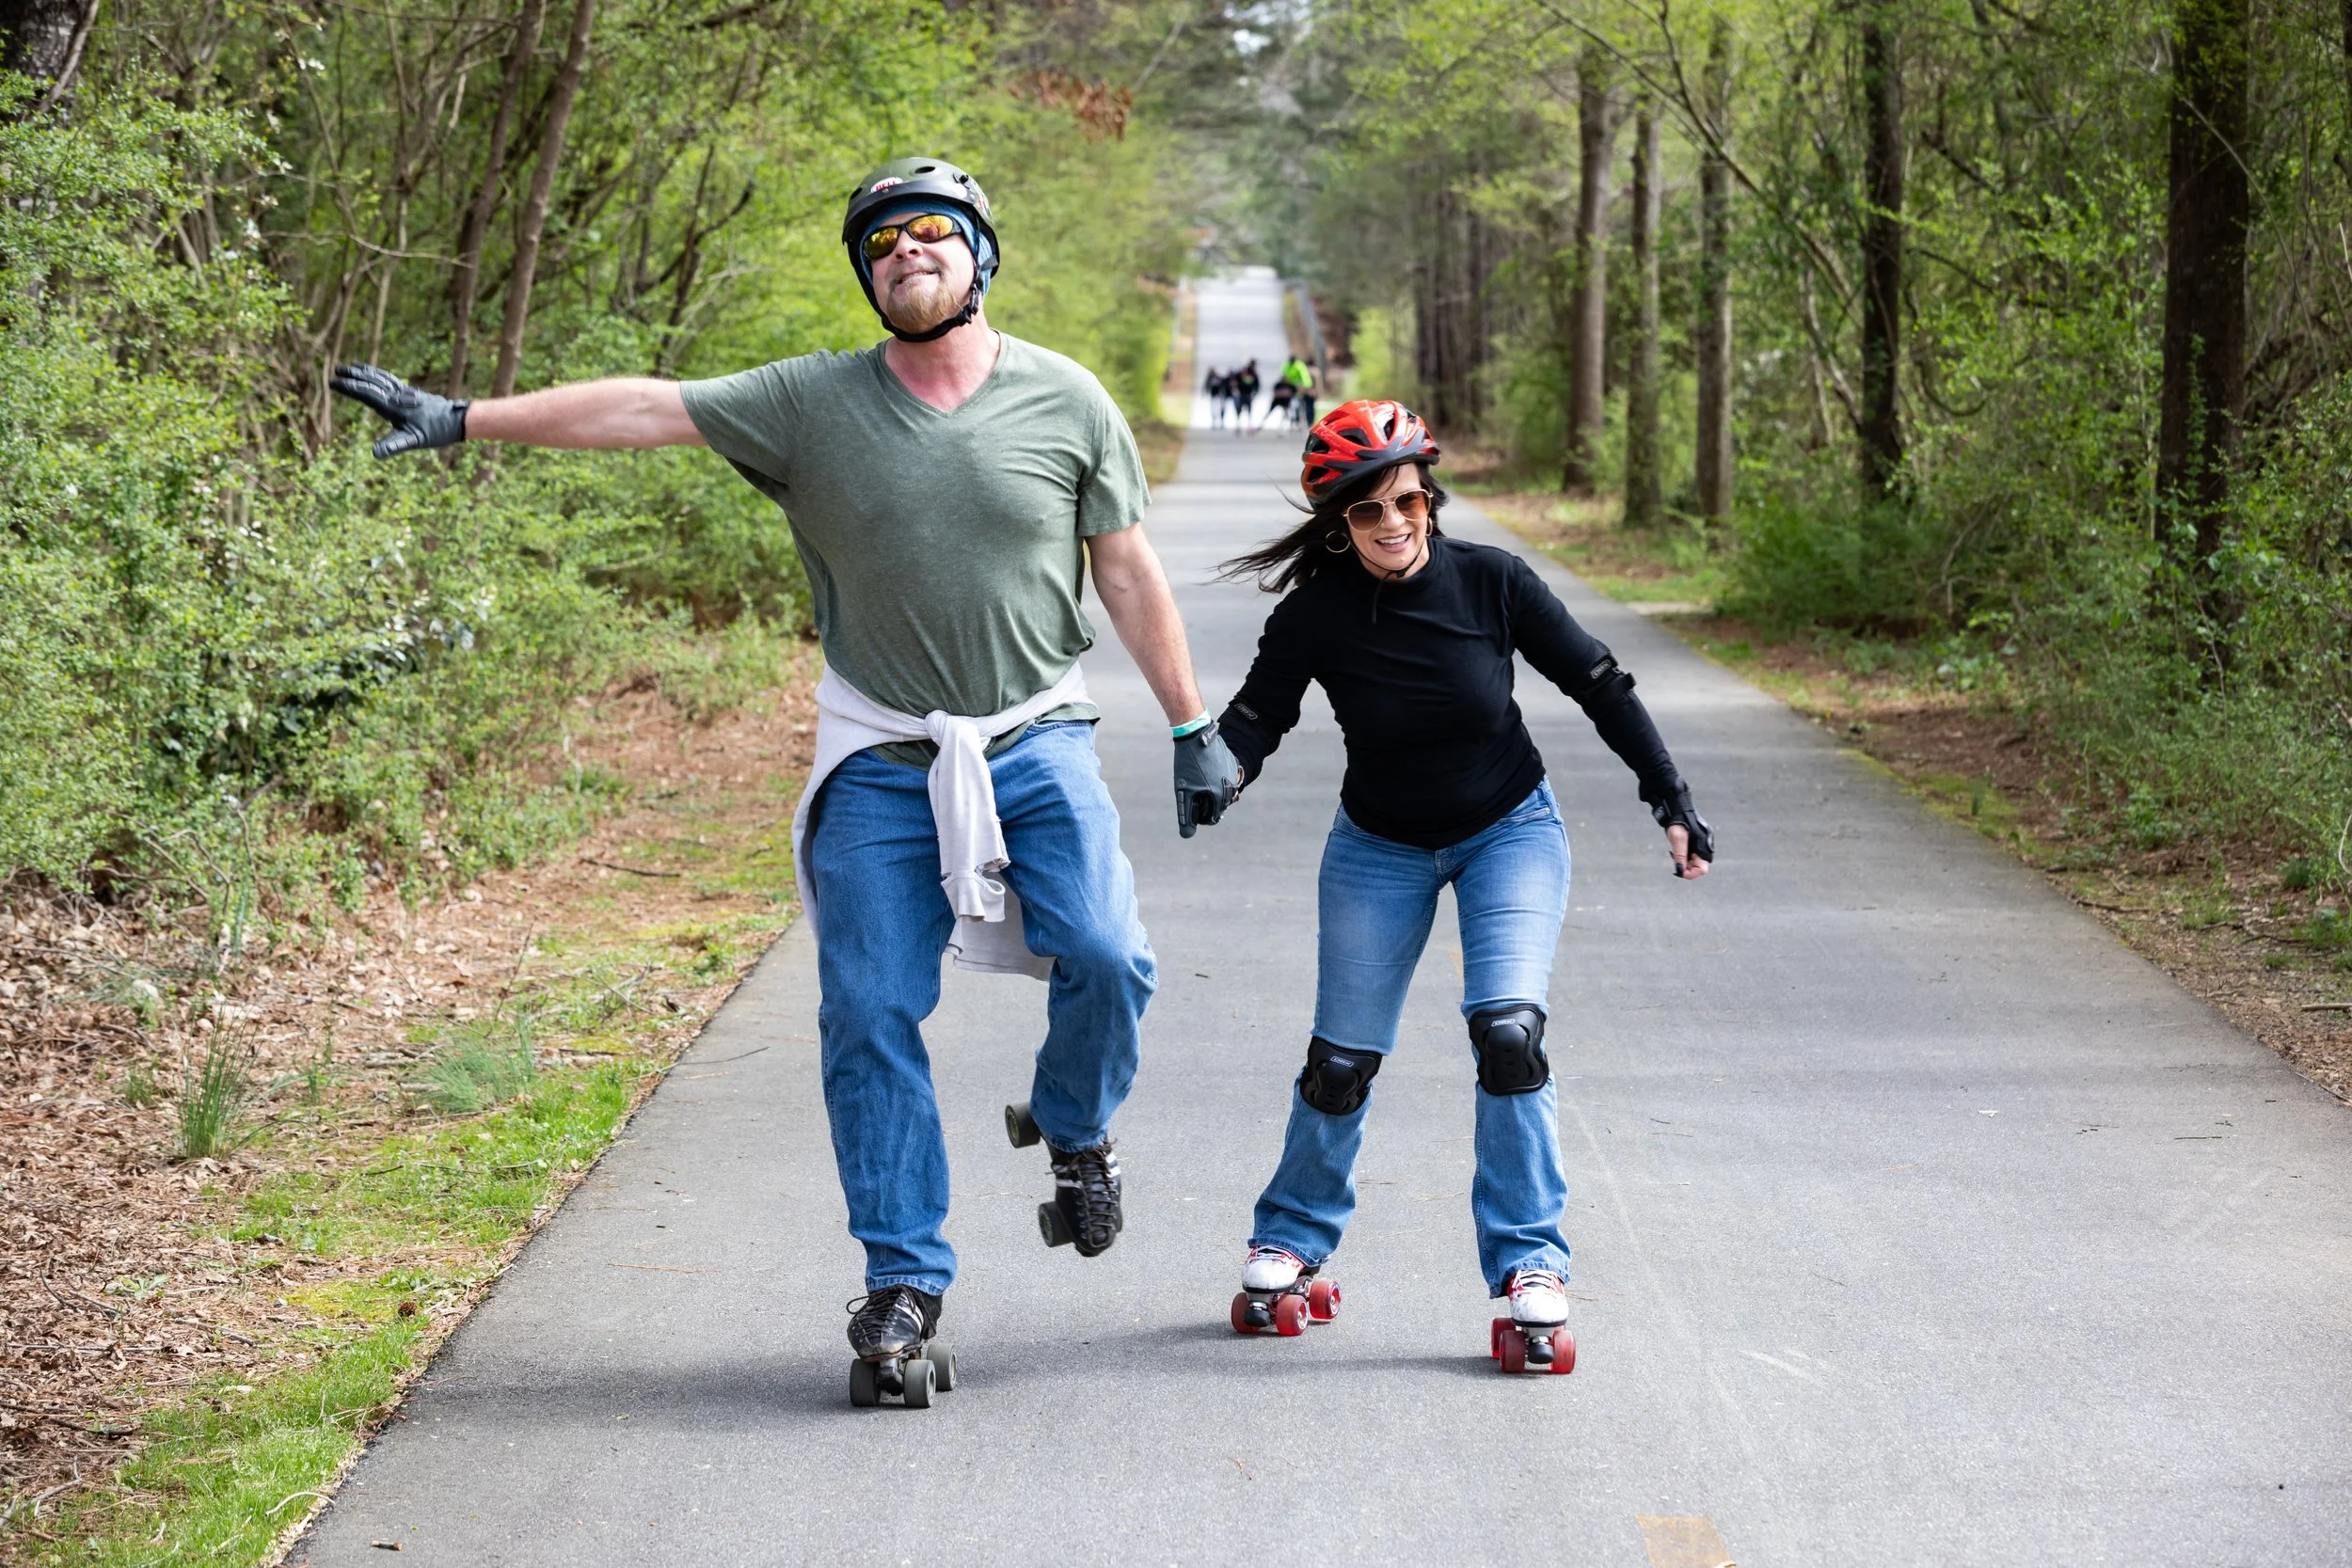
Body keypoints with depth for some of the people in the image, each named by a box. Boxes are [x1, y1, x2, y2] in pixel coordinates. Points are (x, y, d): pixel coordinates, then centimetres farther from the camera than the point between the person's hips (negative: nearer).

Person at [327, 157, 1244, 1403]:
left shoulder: (1065, 401, 0)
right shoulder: (813, 404, -2)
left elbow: (1129, 574, 6)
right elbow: (643, 408, -7)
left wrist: (1194, 730, 6)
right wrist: (462, 419, -14)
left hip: (1036, 739, 0)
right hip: (881, 760, 0)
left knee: (1104, 956, -18)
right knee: (871, 1015, -4)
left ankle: (1074, 1133, 14)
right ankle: (904, 1280, 6)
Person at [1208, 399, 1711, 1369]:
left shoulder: (1490, 582, -19)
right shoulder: (1316, 615, -19)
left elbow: (1598, 686, -9)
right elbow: (1257, 714, -14)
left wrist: (1671, 800, -8)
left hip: (1510, 834, -1)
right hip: (1380, 851, 1)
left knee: (1507, 1032, -19)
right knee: (1342, 1062, 3)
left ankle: (1529, 1269, -10)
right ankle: (1289, 1247, 27)